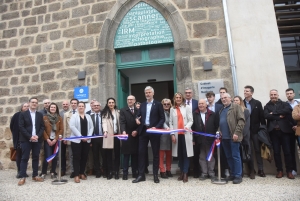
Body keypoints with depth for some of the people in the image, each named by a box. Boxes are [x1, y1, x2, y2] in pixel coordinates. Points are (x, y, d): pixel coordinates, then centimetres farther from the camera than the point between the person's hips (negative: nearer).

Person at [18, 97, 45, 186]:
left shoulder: (40, 115, 12)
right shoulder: (23, 114, 3)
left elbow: (42, 127, 7)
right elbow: (21, 127, -6)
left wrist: (38, 136, -10)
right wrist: (30, 136, -15)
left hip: (37, 140, 3)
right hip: (26, 140, -3)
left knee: (36, 158, 7)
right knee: (24, 158, -1)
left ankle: (35, 175, 16)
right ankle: (22, 177, 5)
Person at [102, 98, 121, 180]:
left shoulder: (118, 112, 15)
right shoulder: (105, 113, 6)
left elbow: (120, 123, 9)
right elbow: (104, 122, -9)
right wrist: (105, 131, -26)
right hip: (109, 135, -2)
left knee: (117, 153, 4)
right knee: (108, 154, 2)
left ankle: (116, 171, 13)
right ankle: (109, 172, 12)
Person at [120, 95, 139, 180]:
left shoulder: (138, 110, 11)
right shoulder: (123, 110, 2)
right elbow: (122, 122, -11)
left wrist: (136, 131, -9)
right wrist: (123, 131, -27)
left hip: (136, 136, 3)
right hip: (127, 136, -2)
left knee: (135, 155, 8)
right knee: (126, 155, 2)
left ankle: (135, 172, 19)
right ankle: (125, 173, 10)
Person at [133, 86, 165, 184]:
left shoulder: (158, 104, 1)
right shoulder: (142, 105, 14)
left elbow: (162, 118, -3)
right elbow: (138, 115, 12)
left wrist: (156, 127, -17)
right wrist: (137, 119, -12)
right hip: (143, 131, 4)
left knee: (156, 153, 5)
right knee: (141, 152, 4)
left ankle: (155, 175, 17)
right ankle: (141, 175, 14)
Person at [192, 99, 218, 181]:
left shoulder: (213, 114, 0)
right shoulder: (195, 114, 1)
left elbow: (216, 126, 1)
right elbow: (193, 127, -3)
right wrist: (194, 139, -7)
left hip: (210, 139, -1)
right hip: (200, 139, 1)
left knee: (210, 156, 10)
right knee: (202, 157, 10)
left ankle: (211, 173, 22)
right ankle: (204, 173, 21)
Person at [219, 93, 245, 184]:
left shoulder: (236, 107, 0)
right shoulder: (221, 110, 20)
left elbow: (241, 120, -10)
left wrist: (236, 133, -17)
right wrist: (219, 133, 3)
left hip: (233, 137, -7)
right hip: (224, 137, 7)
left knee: (235, 156, -2)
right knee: (228, 156, 12)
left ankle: (238, 176, 7)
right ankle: (232, 174, 22)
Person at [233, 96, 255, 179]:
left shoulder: (246, 111, 3)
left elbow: (247, 124, -4)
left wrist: (242, 134, -13)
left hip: (244, 135, -2)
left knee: (248, 154, 3)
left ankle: (251, 172, 14)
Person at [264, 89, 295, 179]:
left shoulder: (284, 104, 10)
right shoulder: (267, 106, 11)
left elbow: (288, 110, -13)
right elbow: (266, 115, -7)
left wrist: (274, 113, -10)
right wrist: (279, 116, -11)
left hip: (284, 130, -1)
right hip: (273, 131, 1)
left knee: (287, 151, 2)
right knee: (276, 152, 5)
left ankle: (289, 171, 13)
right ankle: (279, 170, 15)